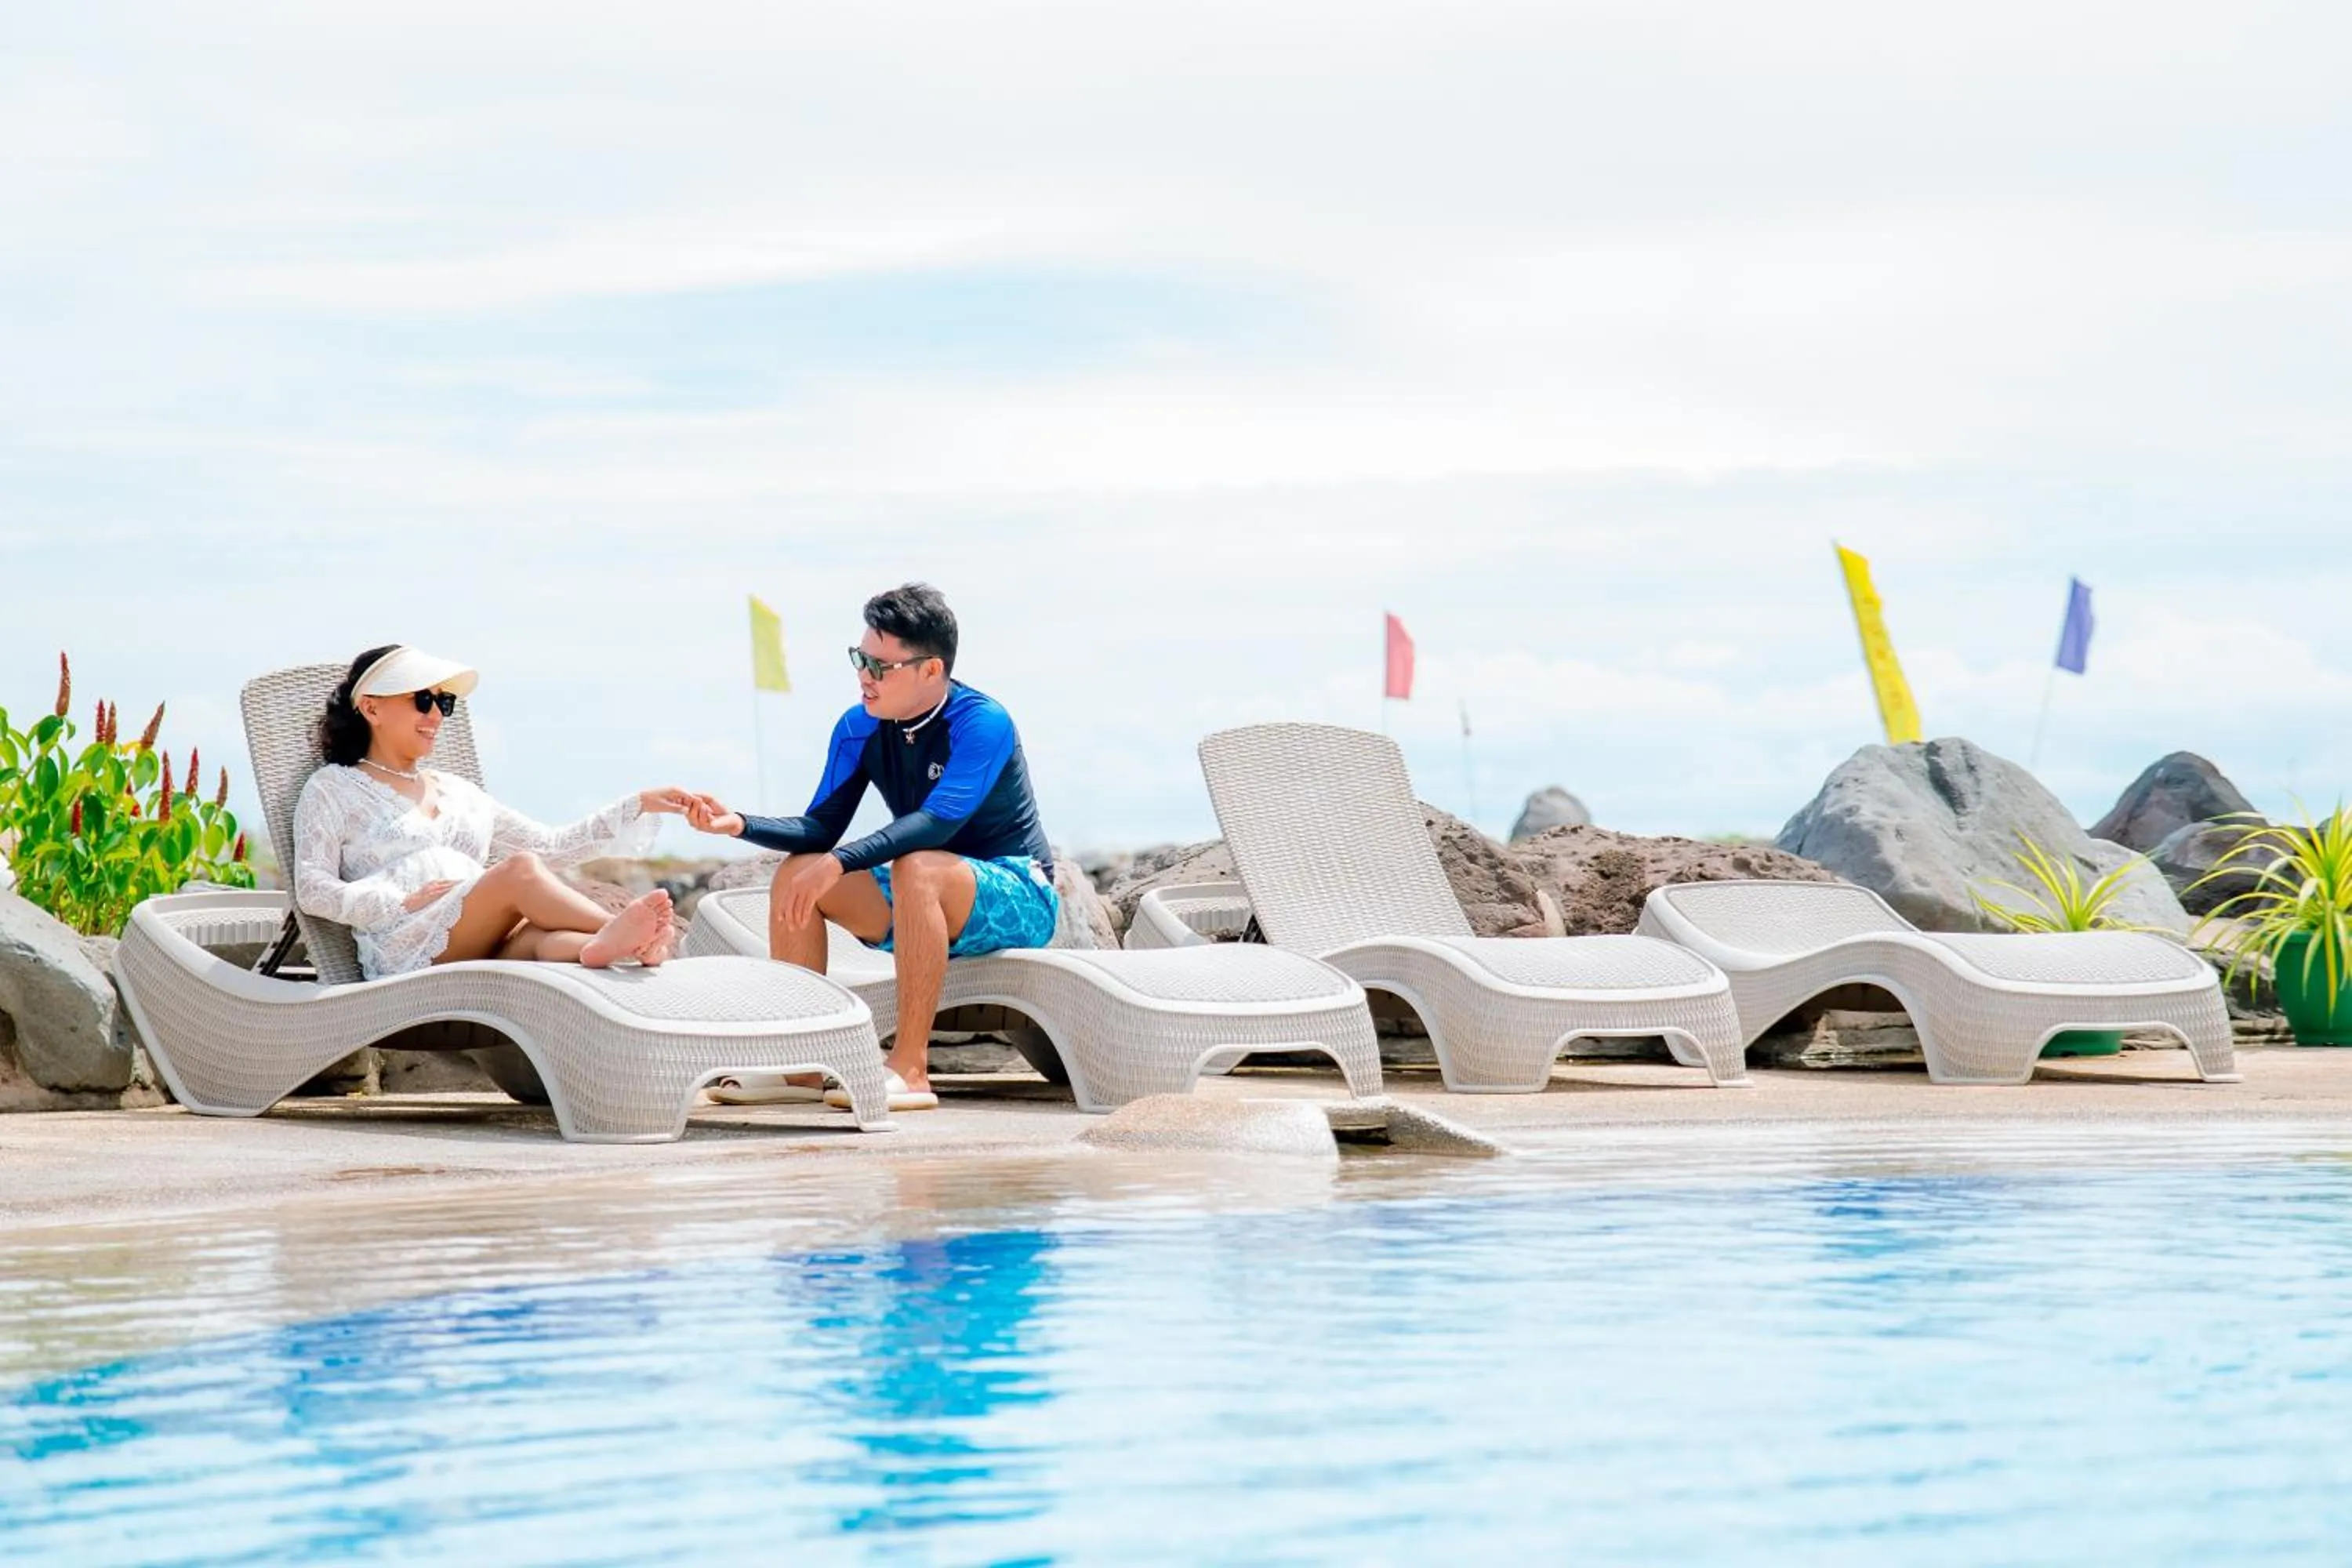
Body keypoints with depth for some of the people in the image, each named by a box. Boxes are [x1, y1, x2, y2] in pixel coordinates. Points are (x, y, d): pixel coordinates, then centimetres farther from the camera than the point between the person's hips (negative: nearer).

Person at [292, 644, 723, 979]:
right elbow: (314, 892, 2)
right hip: (404, 952, -4)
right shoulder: (332, 789, 16)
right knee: (520, 869, -31)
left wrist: (639, 806, 23)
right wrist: (407, 902, -11)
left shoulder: (457, 792, 33)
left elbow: (551, 847, 31)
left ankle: (604, 946, -68)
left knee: (543, 939, -36)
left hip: (492, 952, 4)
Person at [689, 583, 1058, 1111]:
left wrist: (838, 863, -42)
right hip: (926, 909, 7)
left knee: (918, 869, -36)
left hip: (1018, 899, -7)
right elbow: (821, 829, -1)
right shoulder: (860, 728, 0)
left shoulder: (982, 724, -20)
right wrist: (739, 824, -17)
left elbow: (936, 823, -34)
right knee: (795, 872, -10)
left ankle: (910, 1070, -36)